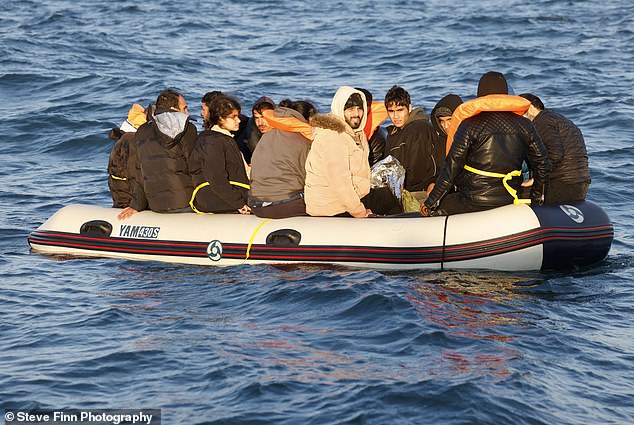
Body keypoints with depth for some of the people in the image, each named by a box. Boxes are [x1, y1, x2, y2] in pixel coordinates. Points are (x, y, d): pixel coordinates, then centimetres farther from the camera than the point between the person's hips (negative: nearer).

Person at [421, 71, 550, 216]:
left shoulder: (469, 126, -7)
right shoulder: (524, 125, 5)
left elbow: (452, 167, -8)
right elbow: (542, 162, 13)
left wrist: (431, 203, -2)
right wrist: (536, 196, 30)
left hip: (474, 200, -5)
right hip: (509, 199, 5)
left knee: (432, 212, 9)